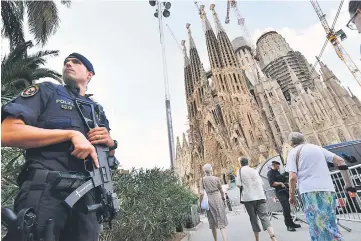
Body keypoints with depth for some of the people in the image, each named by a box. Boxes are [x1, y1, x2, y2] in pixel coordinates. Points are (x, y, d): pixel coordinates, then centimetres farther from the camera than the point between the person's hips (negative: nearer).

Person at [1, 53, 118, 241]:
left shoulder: (98, 110, 20)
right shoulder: (45, 91, 9)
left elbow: (109, 155, 22)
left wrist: (110, 143, -2)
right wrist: (71, 134, -14)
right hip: (45, 190, -3)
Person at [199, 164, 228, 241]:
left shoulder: (202, 180, -6)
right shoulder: (216, 178, -3)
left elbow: (202, 193, -11)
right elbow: (221, 190, 4)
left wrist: (201, 204, -2)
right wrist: (223, 199, 18)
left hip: (209, 201, 1)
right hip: (218, 199, 0)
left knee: (212, 222, 18)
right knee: (221, 222, 3)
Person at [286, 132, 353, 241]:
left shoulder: (293, 152, 2)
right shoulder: (317, 147, 17)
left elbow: (293, 177, -8)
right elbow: (340, 160, 11)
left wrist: (292, 195, 4)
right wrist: (347, 182, 17)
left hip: (310, 191, -5)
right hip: (328, 189, 5)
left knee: (318, 226, -1)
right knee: (330, 224, 15)